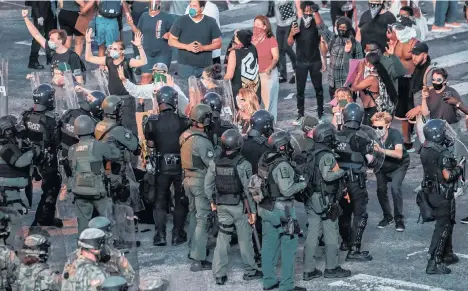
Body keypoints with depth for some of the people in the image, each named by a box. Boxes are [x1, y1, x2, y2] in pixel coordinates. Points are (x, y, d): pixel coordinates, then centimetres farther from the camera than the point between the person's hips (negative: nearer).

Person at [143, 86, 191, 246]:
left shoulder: (152, 122, -8)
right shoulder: (184, 122, -9)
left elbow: (150, 147, -1)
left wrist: (152, 166, 12)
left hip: (161, 167, 0)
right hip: (180, 166, 0)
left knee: (159, 201, 11)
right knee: (181, 200, 13)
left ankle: (160, 235, 5)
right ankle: (178, 235, 15)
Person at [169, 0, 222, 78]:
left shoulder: (211, 22, 2)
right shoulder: (181, 21, -1)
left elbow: (218, 43, 4)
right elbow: (171, 41, 2)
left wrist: (203, 48, -13)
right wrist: (187, 46, -14)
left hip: (206, 67, 1)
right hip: (185, 66, -1)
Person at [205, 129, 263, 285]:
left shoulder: (214, 163, -4)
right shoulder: (243, 164, -17)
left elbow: (208, 184, 4)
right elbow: (248, 189, -15)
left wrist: (212, 201, 19)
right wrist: (252, 210, -7)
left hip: (222, 206, 3)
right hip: (239, 206, -3)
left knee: (222, 237, 10)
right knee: (245, 238, 11)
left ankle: (219, 274, 9)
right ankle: (250, 271, 23)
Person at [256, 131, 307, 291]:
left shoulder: (264, 161, 4)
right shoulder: (282, 165, -21)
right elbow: (287, 190, -23)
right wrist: (303, 184, -9)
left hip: (266, 209, 8)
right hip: (281, 210, -8)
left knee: (269, 245, 14)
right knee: (288, 247, 1)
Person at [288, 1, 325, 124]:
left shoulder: (317, 24, -5)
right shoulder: (297, 24, -4)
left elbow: (322, 43, 1)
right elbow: (290, 43, -2)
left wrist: (324, 60, -2)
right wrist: (292, 34, -22)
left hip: (315, 61, 0)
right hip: (301, 62, 0)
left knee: (318, 88, 4)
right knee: (300, 89, 2)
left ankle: (320, 114, 12)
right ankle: (300, 115, 8)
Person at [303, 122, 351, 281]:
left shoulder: (312, 155, 11)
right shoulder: (327, 156, -16)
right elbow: (327, 175, -29)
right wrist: (341, 172, -14)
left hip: (312, 200, 8)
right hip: (326, 200, -8)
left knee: (312, 235, 8)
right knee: (331, 235, 4)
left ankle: (309, 270, 9)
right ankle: (331, 268, 12)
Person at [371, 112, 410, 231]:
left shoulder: (394, 134, -33)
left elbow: (399, 154, -44)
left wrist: (381, 150, -57)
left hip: (399, 165, -3)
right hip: (382, 166, 3)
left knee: (395, 187, -21)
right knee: (381, 189, -5)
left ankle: (399, 219, -6)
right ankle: (388, 217, 20)